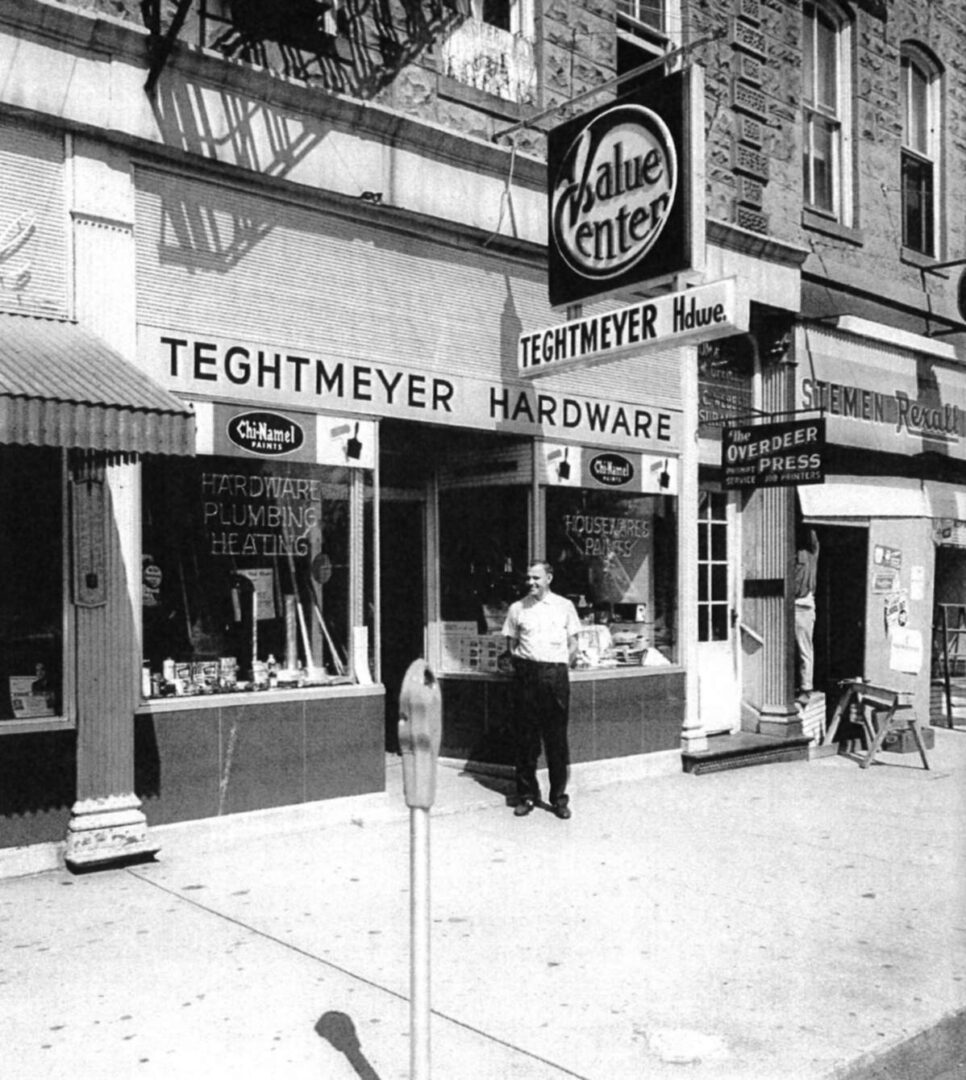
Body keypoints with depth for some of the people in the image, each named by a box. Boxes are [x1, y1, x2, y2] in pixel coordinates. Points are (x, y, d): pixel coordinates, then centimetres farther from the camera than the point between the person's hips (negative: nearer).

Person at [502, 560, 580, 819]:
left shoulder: (564, 606, 8)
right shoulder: (517, 608, 8)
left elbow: (573, 645, 10)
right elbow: (511, 644, 13)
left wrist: (562, 668, 2)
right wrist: (521, 666, 3)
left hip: (556, 674, -1)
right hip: (527, 674, 1)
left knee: (557, 739, 1)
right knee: (526, 737, 3)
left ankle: (559, 798, 10)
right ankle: (526, 795, 13)